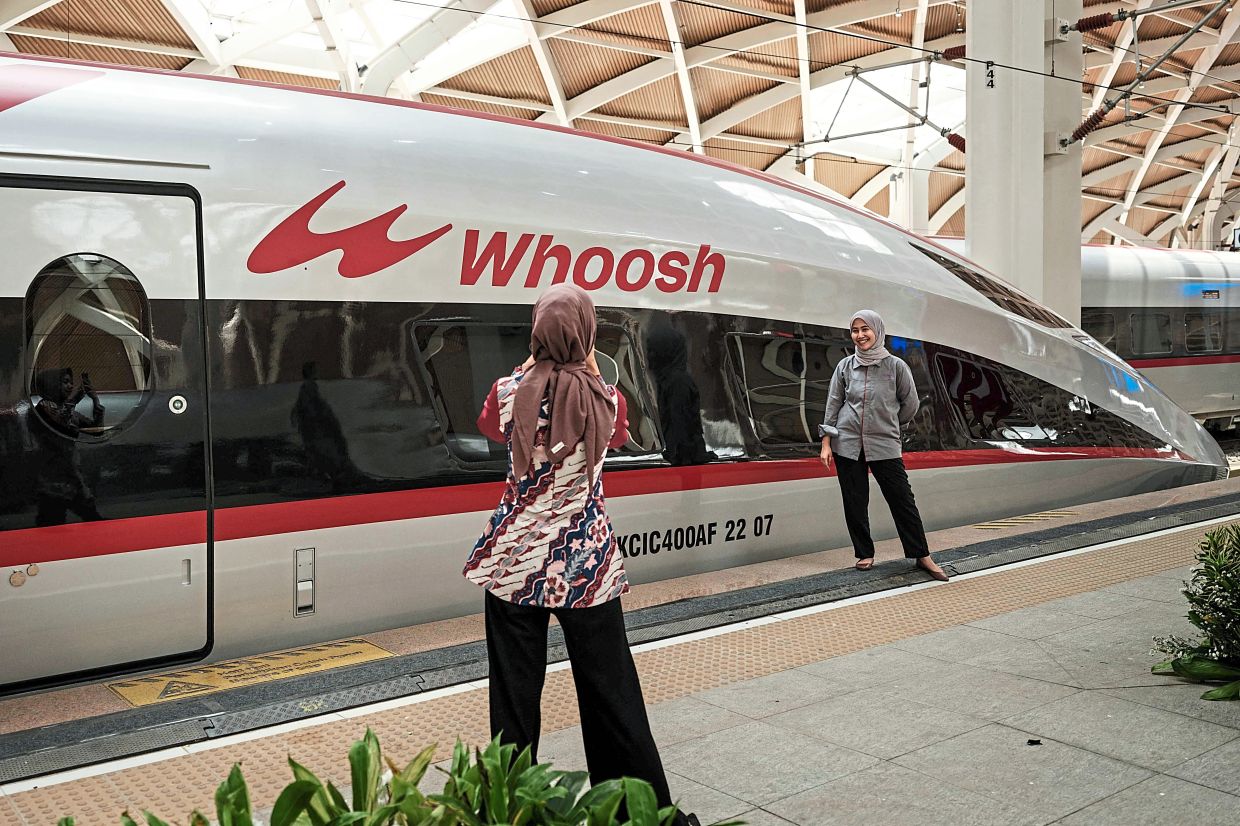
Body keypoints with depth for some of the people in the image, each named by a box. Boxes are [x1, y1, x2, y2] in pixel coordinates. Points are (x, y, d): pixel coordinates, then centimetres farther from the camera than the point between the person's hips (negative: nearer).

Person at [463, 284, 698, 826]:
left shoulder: (512, 391, -8)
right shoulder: (605, 399, -7)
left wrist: (529, 365, 20)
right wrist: (590, 368, 21)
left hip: (516, 560, 0)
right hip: (588, 564, 0)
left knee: (516, 691, 9)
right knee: (610, 691, 9)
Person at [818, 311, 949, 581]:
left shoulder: (896, 366, -2)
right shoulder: (845, 366, 4)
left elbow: (910, 404, 8)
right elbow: (833, 405, 5)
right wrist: (826, 443, 1)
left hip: (885, 446, -1)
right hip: (847, 444, 2)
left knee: (902, 500, 0)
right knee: (855, 502, 5)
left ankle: (922, 556, 9)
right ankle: (864, 554, 18)